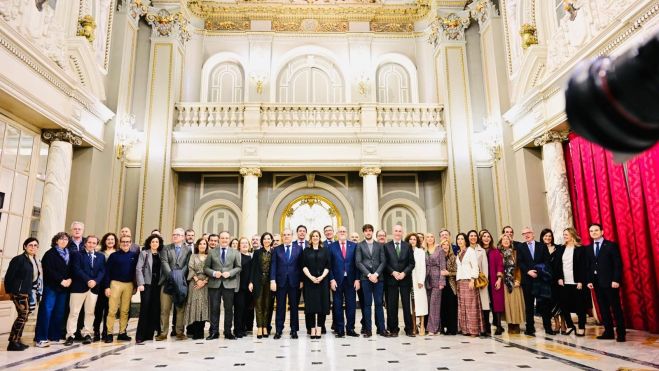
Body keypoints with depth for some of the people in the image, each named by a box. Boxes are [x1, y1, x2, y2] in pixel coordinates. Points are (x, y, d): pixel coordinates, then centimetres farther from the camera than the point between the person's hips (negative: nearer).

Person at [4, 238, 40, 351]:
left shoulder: (34, 261, 14)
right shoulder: (18, 259, -10)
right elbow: (9, 276, -12)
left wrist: (31, 289, 10)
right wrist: (9, 291, -10)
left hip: (27, 292, 8)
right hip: (18, 292, -8)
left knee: (23, 315, 10)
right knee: (23, 314, -13)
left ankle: (16, 340, 19)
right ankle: (13, 342, -6)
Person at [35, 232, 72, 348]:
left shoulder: (69, 254, 15)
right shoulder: (50, 253, -1)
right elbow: (49, 270, -11)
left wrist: (70, 279, -3)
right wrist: (61, 280, -15)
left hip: (64, 287, 5)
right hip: (51, 286, -5)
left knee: (59, 313, 6)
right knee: (46, 311, -8)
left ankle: (54, 336, 12)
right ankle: (41, 338, -5)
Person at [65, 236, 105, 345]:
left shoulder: (101, 256, 14)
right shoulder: (77, 254, 3)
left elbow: (102, 271, 5)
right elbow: (77, 270, -8)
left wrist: (95, 281, -12)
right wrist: (88, 280, -16)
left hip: (94, 287, 3)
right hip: (79, 287, -3)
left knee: (90, 312, 7)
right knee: (74, 312, -1)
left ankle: (87, 334, 14)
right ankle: (70, 335, 6)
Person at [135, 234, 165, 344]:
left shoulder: (161, 254, 12)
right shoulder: (144, 253, 4)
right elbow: (138, 269, -3)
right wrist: (140, 283, -12)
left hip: (157, 284, 3)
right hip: (147, 284, -3)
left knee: (155, 309, 2)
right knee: (144, 309, -5)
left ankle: (149, 334, 11)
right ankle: (140, 335, 0)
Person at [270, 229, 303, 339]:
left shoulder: (299, 249, 5)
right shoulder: (277, 249, 6)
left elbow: (301, 265, 4)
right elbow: (273, 266, 1)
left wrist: (301, 280, -1)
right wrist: (272, 280, -8)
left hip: (294, 282, 0)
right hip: (280, 281, 0)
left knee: (294, 306, 6)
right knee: (280, 307, 5)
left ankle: (294, 330, 15)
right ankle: (278, 330, 12)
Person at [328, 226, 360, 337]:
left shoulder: (354, 246, 5)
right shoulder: (332, 246, 3)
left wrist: (357, 279, -2)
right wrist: (331, 279, -7)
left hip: (351, 280, 1)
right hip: (337, 280, -1)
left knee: (351, 305, 6)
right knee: (338, 306, 5)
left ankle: (350, 329, 17)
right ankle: (339, 330, 14)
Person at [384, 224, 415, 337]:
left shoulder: (407, 246, 9)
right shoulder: (386, 246, 5)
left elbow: (411, 263, 4)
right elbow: (385, 263, 1)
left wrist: (404, 273, -9)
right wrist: (393, 272, -12)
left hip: (405, 279, 1)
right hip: (391, 279, -1)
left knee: (406, 304, 3)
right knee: (392, 305, 3)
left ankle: (409, 329, 11)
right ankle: (393, 329, 11)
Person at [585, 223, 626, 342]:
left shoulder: (611, 245, -2)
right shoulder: (588, 248, 13)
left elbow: (618, 264, -8)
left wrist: (616, 280, -15)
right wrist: (589, 280, 3)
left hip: (610, 282, -5)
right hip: (597, 283, 5)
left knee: (616, 308, 0)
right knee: (603, 308, 7)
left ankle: (621, 333, 7)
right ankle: (608, 332, 12)